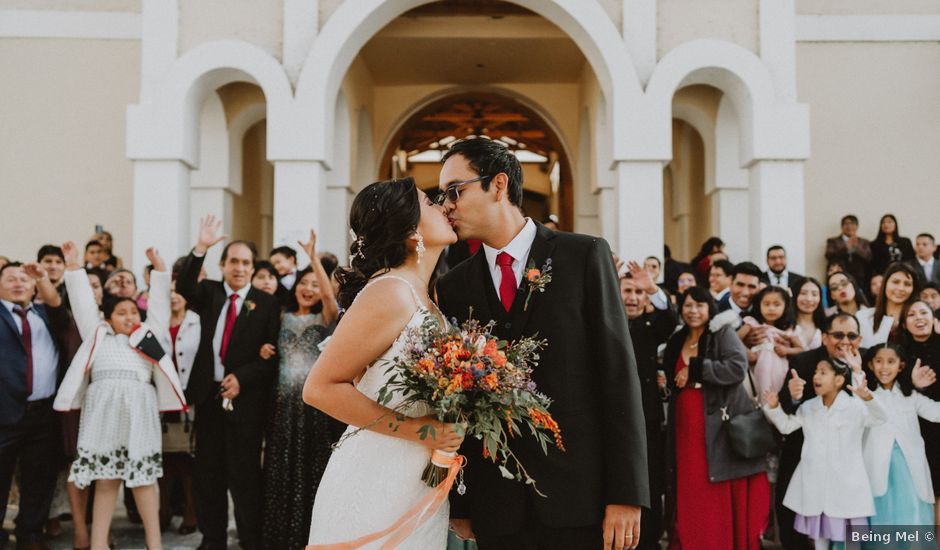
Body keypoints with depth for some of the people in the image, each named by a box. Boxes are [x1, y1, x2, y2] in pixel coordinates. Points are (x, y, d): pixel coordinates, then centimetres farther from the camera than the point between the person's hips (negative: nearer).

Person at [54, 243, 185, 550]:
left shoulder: (149, 334, 21)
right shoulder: (97, 334, 22)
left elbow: (160, 302, 17)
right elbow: (83, 301, 20)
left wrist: (159, 267, 10)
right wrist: (73, 265, 19)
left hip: (138, 407, 0)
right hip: (103, 407, 0)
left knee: (143, 477, 1)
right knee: (104, 477, 2)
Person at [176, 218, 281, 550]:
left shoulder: (266, 303, -1)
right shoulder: (209, 292, 8)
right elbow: (184, 288, -13)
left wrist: (241, 378, -16)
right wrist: (200, 248, -24)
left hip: (245, 397, -3)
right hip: (209, 394, 3)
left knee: (244, 473, 0)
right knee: (208, 473, 11)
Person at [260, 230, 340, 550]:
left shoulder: (325, 318, 0)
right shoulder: (283, 317, 12)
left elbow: (330, 294, -21)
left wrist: (313, 256, -26)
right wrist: (265, 351, 1)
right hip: (284, 401, 4)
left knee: (312, 468, 2)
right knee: (282, 469, 9)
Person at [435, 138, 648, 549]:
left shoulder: (585, 256, -2)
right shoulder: (453, 287, 7)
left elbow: (619, 374, -5)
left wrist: (626, 493, -10)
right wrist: (458, 503, 6)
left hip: (579, 496, -2)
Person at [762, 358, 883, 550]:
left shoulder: (855, 406, -9)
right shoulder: (808, 407, 5)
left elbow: (881, 418, -23)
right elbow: (786, 426, 12)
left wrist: (867, 397, -42)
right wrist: (774, 408, -6)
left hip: (846, 482, -4)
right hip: (816, 481, 4)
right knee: (817, 528, 17)